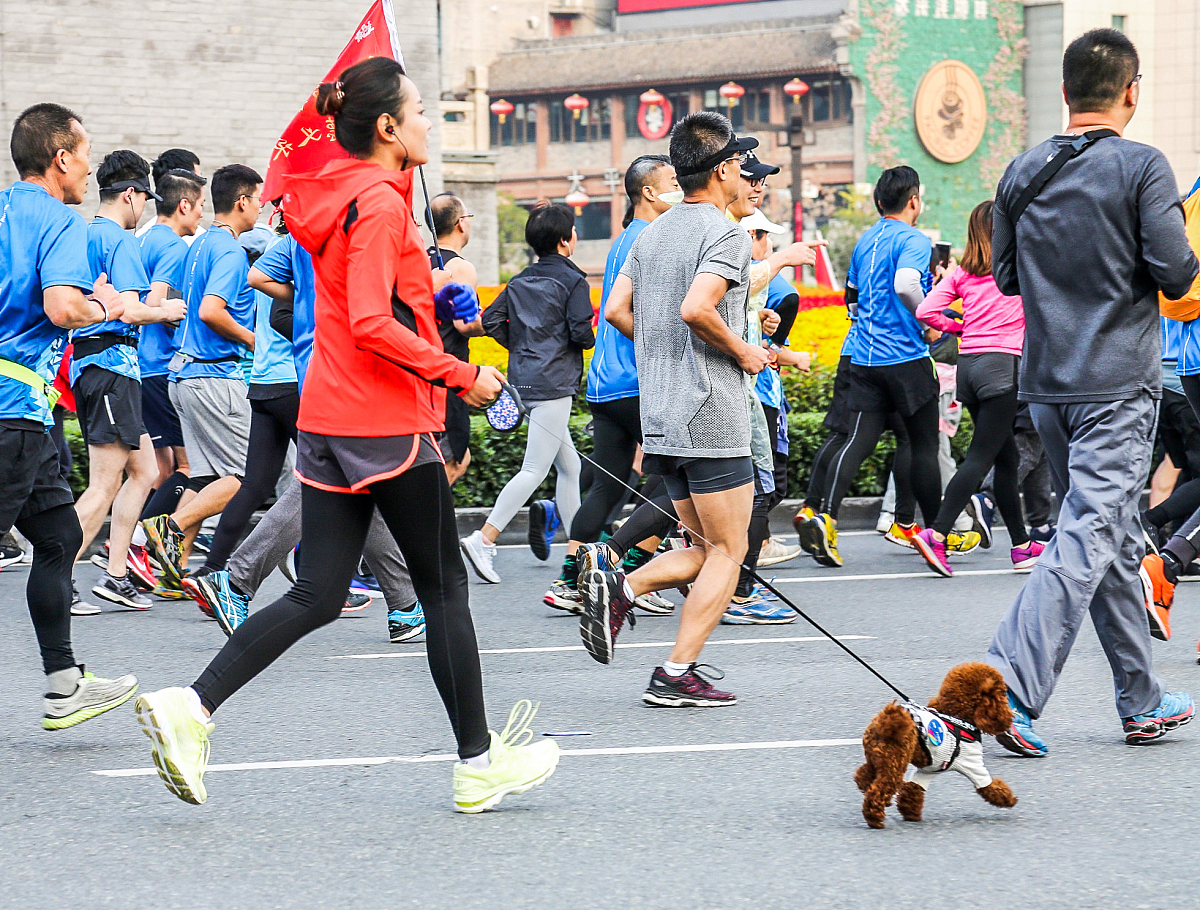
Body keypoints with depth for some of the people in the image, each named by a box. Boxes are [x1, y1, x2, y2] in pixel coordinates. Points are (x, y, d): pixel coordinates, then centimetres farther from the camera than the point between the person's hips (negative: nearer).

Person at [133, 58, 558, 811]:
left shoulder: (334, 197, 13)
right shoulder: (380, 203, -15)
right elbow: (372, 325, -23)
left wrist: (430, 291, 17)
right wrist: (461, 376, -18)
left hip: (328, 418, 8)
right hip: (388, 421, -8)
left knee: (319, 595, 6)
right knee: (445, 587, 4)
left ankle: (190, 707, -7)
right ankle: (479, 766, 12)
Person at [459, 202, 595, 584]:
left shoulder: (520, 281, 12)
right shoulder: (572, 281, -8)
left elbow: (490, 320, 9)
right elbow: (582, 334, -15)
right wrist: (594, 334, 6)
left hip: (523, 381, 8)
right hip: (553, 384, -8)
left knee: (569, 466, 15)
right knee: (535, 470, -9)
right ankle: (484, 540, -17)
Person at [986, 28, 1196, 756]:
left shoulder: (1023, 173, 6)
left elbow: (1006, 274, 14)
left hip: (1047, 383, 6)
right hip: (1119, 383, -6)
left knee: (1116, 539, 15)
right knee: (1088, 538, -9)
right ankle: (1010, 687, -21)